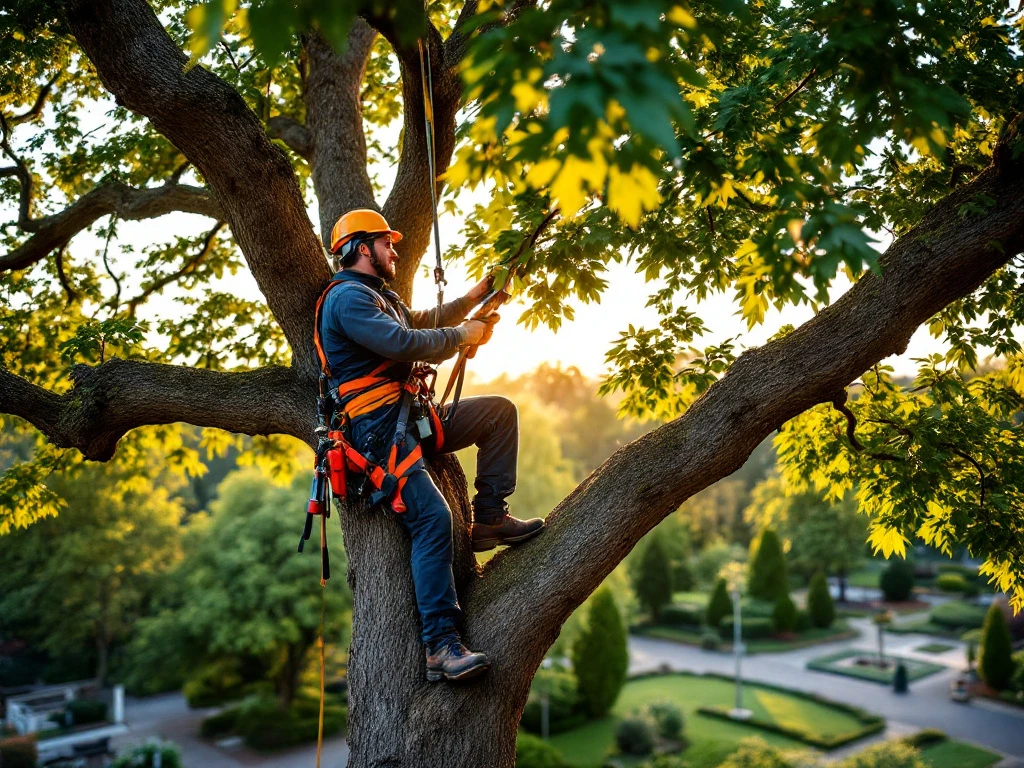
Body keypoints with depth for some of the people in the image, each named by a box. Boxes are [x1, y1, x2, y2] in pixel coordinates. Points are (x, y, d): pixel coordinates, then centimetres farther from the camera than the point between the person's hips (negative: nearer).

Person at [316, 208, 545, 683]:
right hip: (379, 426, -10)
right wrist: (463, 335, -9)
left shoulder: (381, 298, 25)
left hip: (411, 417, 10)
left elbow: (423, 325, 32)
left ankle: (489, 519, 5)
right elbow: (402, 343, -22)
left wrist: (472, 299, 21)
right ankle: (441, 647, -22)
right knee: (433, 519, -22)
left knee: (500, 411, 7)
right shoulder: (347, 297, -10)